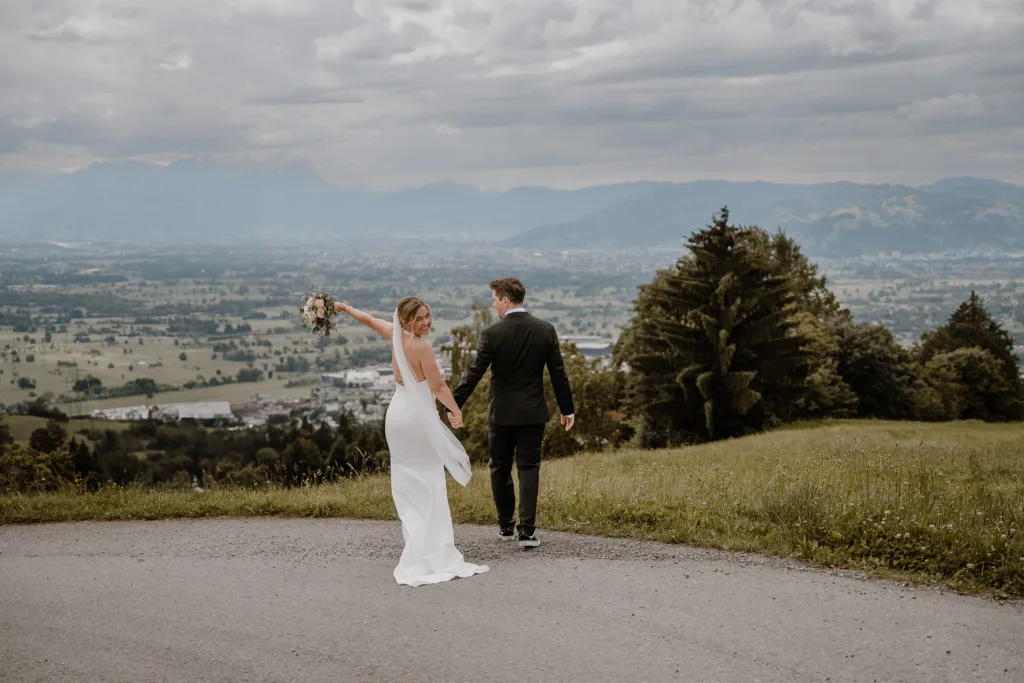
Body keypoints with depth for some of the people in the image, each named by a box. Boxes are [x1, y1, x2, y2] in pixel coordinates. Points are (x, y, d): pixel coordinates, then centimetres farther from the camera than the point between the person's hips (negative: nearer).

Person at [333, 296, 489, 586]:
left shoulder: (395, 335, 2)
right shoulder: (422, 346, -17)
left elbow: (368, 318, 19)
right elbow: (438, 386, -14)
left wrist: (344, 307, 36)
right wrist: (456, 410, 1)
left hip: (397, 415, 7)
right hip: (419, 417, -7)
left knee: (407, 483, 13)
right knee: (429, 485, -3)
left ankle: (415, 545, 17)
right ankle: (433, 554, -5)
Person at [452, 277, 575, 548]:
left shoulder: (492, 333, -11)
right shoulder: (546, 330, -3)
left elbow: (474, 372, -9)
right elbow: (558, 373, 0)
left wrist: (455, 405, -1)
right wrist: (566, 409, 9)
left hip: (501, 413, -2)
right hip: (533, 413, 2)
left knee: (500, 469, 13)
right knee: (529, 468, 4)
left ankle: (506, 526, 20)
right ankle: (527, 531, -3)